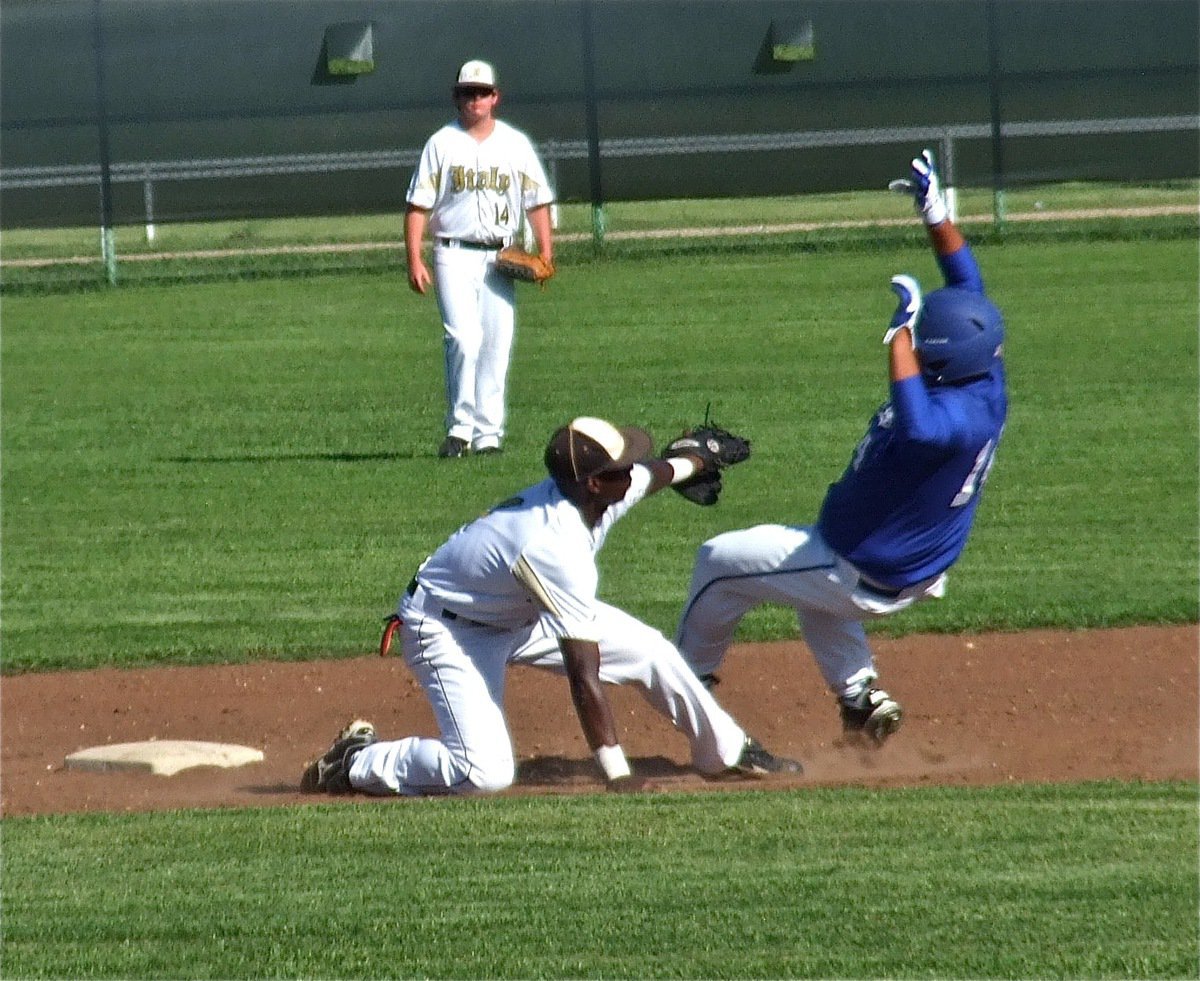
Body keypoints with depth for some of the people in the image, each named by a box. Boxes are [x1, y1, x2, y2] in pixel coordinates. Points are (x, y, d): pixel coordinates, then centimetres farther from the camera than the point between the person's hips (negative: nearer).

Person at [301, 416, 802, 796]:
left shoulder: (607, 492, -14)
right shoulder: (557, 551, -38)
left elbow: (656, 473, 14)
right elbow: (584, 678, -38)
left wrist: (696, 461, 35)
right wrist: (619, 779, -38)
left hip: (520, 614, 9)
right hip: (447, 626, -9)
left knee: (648, 649, 3)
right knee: (484, 772, -24)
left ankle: (729, 752, 23)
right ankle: (359, 762, -4)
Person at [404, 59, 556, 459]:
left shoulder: (516, 144, 11)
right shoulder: (441, 144, 5)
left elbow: (537, 201, 11)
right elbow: (418, 205, 2)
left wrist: (546, 254, -2)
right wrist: (414, 261, -7)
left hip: (500, 257, 3)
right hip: (454, 256, -3)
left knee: (497, 346, 0)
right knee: (463, 338, -16)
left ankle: (488, 433, 4)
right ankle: (459, 428, -10)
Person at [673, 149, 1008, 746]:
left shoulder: (957, 417, -37)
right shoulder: (986, 383, -10)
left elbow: (918, 427, -60)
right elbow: (968, 287, 1)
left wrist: (902, 329, -51)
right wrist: (934, 211, -3)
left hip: (866, 578, -9)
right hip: (919, 568, 9)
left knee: (719, 562, 7)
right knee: (807, 570, 39)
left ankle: (690, 676, 28)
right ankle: (859, 695, 25)